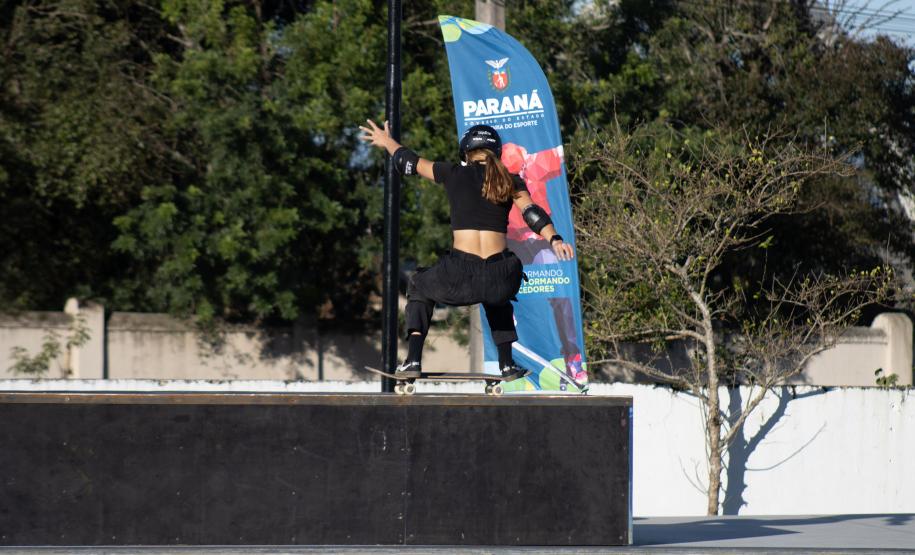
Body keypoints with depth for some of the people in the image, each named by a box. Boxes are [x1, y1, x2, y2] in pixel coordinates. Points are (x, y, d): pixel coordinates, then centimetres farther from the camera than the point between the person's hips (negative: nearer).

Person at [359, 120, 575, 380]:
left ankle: (413, 361, 14)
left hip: (460, 279, -2)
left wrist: (387, 142, 41)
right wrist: (554, 239, -16)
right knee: (496, 299, 41)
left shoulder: (454, 174, 10)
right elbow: (533, 214, -5)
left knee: (420, 287, 31)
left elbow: (410, 162, 23)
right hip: (501, 280, 2)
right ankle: (507, 365, 35)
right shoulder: (510, 181, 12)